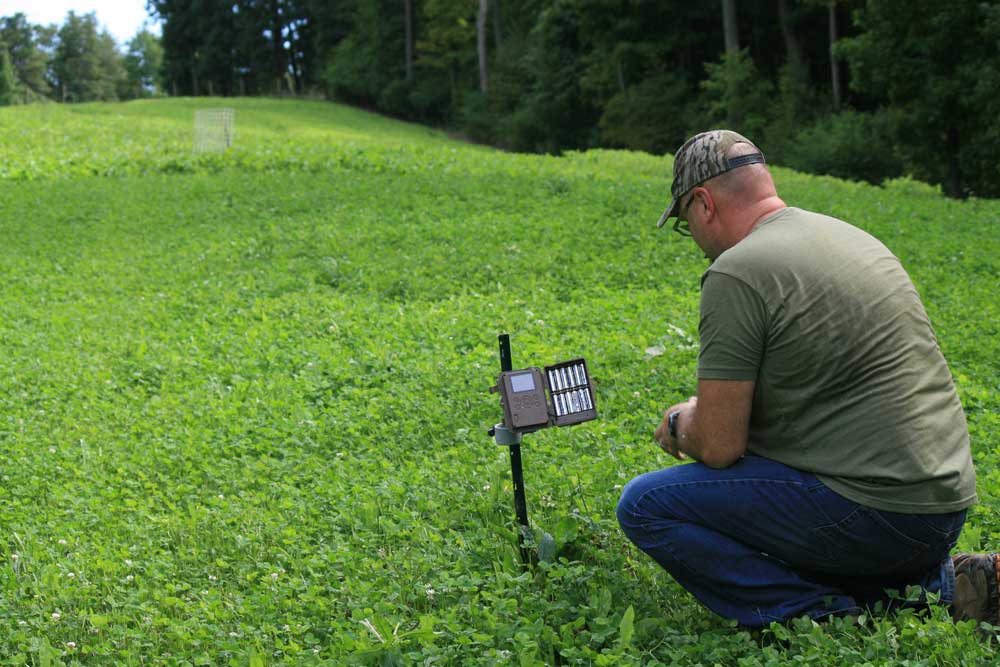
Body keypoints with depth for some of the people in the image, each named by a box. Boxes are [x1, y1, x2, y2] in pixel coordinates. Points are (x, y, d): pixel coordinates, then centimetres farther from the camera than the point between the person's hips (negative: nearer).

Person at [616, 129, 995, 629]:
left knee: (646, 505, -5)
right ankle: (939, 582, 15)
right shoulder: (851, 236, 14)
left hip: (872, 509, -9)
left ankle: (836, 618, -9)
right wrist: (708, 409, 27)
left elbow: (718, 446, -14)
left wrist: (679, 426, 10)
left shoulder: (736, 273, -14)